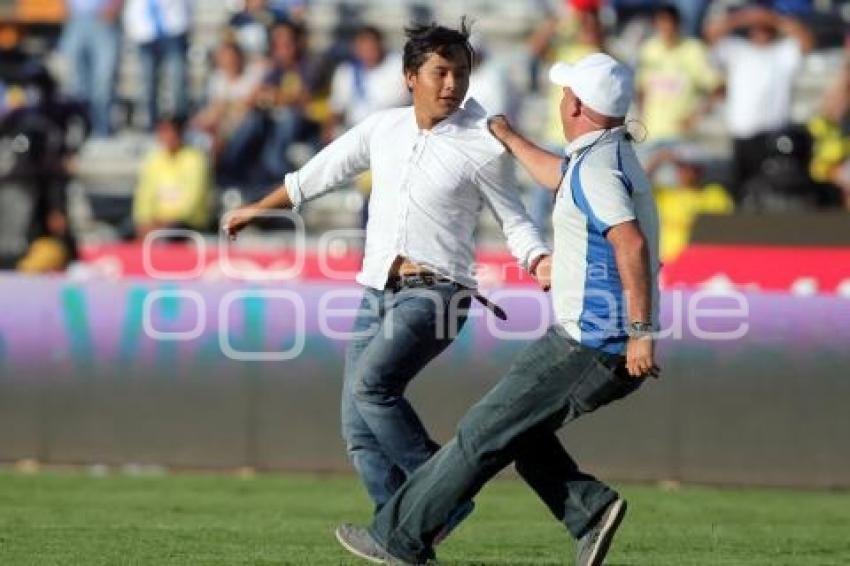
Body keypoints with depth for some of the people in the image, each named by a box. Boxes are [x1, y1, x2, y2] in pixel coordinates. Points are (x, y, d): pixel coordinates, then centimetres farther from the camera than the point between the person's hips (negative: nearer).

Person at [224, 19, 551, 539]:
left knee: (371, 384, -27)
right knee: (361, 433, -1)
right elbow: (318, 175, 23)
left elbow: (515, 221, 1)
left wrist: (540, 262, -19)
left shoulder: (481, 146, -6)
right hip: (378, 292, 6)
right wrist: (257, 210, 35)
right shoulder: (382, 129, 8)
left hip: (434, 292, -6)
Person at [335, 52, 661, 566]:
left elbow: (632, 243, -31)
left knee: (484, 433, -3)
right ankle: (590, 506, 4)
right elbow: (559, 177, 37)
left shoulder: (595, 167, -17)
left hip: (589, 345, -10)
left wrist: (641, 331, -32)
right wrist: (509, 138, 49)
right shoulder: (615, 154, 15)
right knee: (519, 428, 18)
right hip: (615, 349, 10)